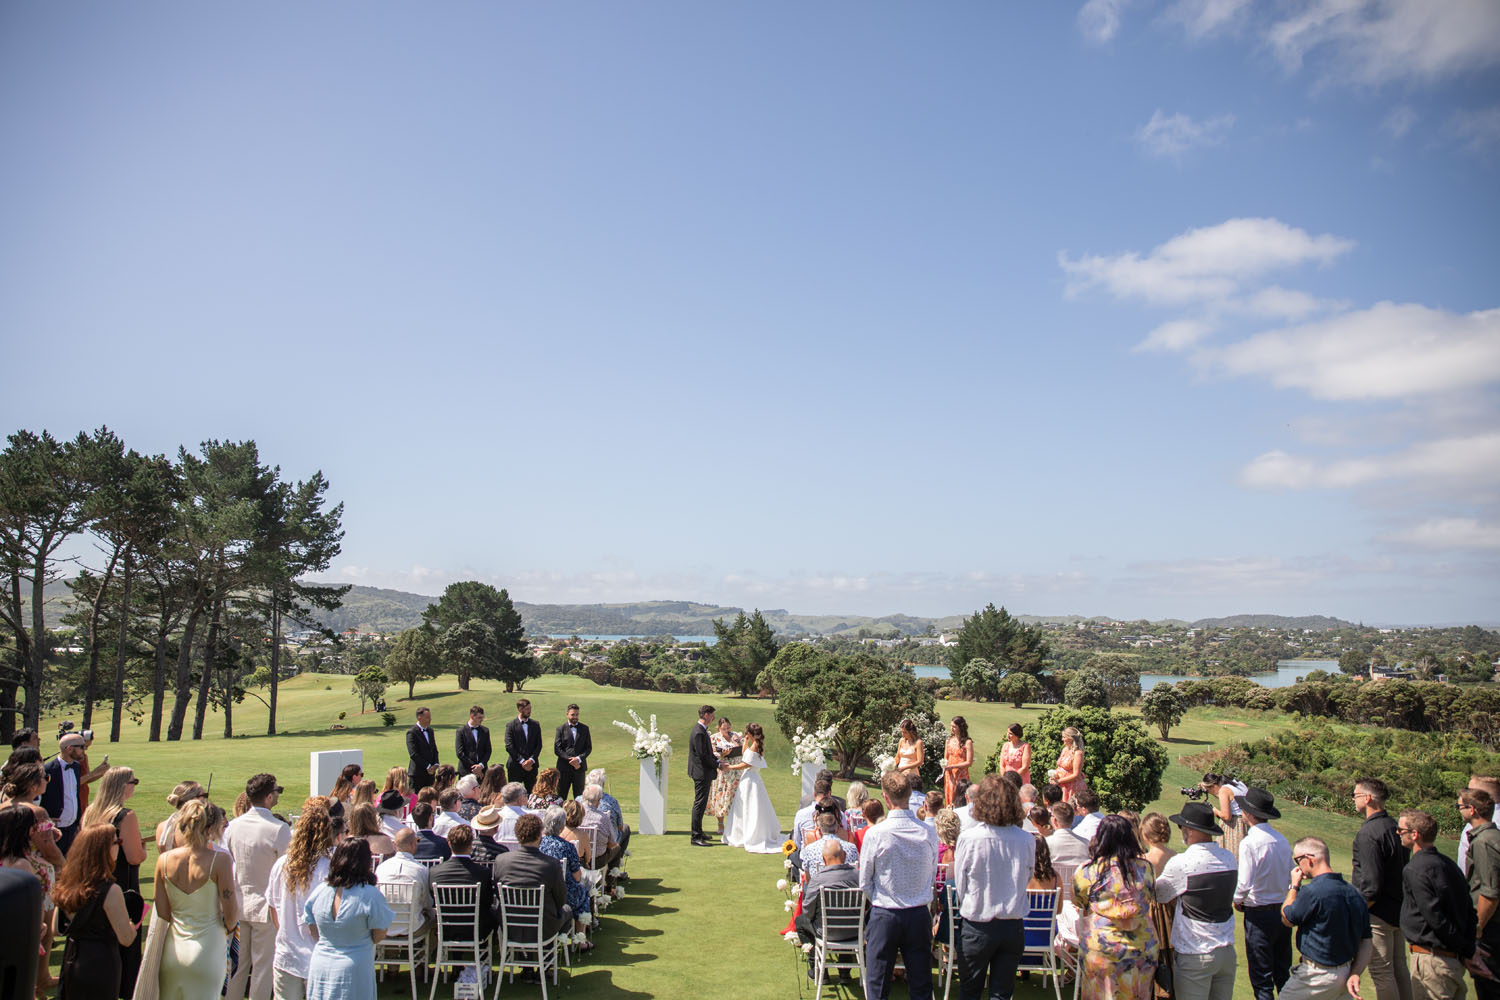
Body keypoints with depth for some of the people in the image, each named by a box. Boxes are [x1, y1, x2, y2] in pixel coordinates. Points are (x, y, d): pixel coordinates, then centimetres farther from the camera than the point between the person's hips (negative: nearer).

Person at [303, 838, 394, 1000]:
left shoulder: (318, 891, -3)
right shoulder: (370, 895, -18)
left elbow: (313, 933, 8)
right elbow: (379, 937, -10)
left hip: (319, 968, 5)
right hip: (352, 972, -5)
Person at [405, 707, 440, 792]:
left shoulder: (430, 731, 14)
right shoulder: (411, 732, -10)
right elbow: (413, 754, -16)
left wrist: (436, 764, 0)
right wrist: (427, 767, -15)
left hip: (430, 772, 6)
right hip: (417, 773, -6)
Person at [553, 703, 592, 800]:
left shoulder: (584, 728, 9)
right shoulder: (561, 729, 2)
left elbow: (589, 747, 6)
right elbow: (557, 749, -4)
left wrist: (579, 759, -12)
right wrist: (570, 760, -14)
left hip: (579, 767, 2)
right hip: (564, 768, -2)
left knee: (579, 796, 5)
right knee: (560, 796, 1)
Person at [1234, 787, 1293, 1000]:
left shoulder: (1249, 843, -20)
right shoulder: (1282, 840, 0)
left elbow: (1244, 884, -22)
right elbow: (1291, 877, 9)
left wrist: (1237, 901, -3)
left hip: (1259, 915, -6)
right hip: (1284, 910, 6)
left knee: (1261, 979, 5)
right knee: (1284, 975, 18)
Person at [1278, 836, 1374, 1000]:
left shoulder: (1312, 892, -24)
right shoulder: (1353, 892, 2)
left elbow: (1287, 919, -6)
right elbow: (1367, 942, 3)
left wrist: (1294, 886, 4)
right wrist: (1354, 974, 0)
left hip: (1318, 977, -7)